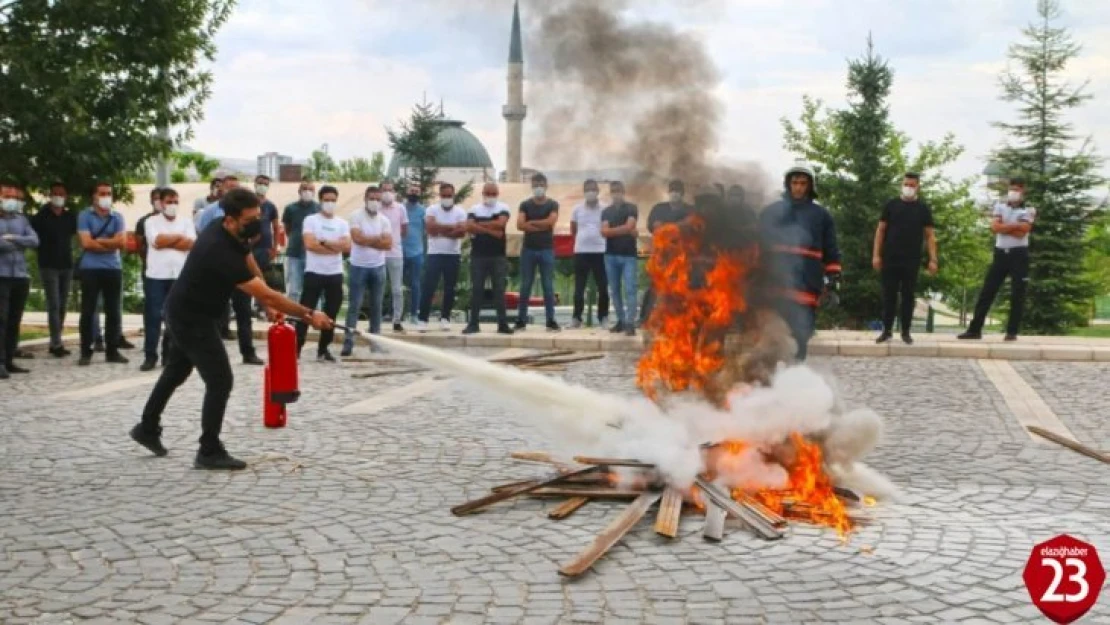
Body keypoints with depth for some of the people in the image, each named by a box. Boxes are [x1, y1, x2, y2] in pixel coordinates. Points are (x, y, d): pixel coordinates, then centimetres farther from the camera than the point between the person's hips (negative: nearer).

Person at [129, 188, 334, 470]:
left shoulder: (234, 235, -7)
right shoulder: (220, 252, -35)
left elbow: (252, 267, 7)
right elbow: (266, 294, -35)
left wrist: (268, 304, -3)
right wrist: (308, 315, -32)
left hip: (184, 312, 10)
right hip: (191, 319, -10)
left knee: (176, 372, 25)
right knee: (220, 381, -8)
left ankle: (147, 428, 42)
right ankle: (209, 452, 1)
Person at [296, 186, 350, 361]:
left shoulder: (342, 223, 9)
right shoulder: (310, 220, 0)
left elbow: (347, 247, -5)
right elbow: (310, 244, -14)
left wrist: (324, 242, -12)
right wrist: (335, 247, -9)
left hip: (335, 274, 4)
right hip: (314, 272, -4)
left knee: (331, 314, 8)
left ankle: (323, 349, 17)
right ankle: (296, 349, -2)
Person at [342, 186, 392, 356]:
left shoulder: (384, 220, 5)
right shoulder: (356, 216, -5)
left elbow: (388, 244, -5)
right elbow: (357, 238, -18)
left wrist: (367, 240, -13)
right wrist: (378, 238, -9)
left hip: (378, 267, 4)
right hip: (358, 266, -4)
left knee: (376, 305, 8)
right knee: (354, 305, -3)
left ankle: (375, 340, 14)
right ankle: (348, 341, -4)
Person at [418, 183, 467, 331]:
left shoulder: (460, 212, 3)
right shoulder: (432, 210, 1)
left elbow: (462, 232, -11)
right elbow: (430, 227, -16)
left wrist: (440, 230, -15)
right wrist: (452, 227, -15)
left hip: (453, 255, 1)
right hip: (435, 254, -1)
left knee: (450, 288, 5)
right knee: (428, 287, -6)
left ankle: (445, 318, 16)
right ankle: (422, 319, -3)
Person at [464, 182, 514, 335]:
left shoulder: (503, 208, 4)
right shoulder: (475, 209, 7)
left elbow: (501, 223, -15)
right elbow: (469, 227, -10)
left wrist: (480, 225, -8)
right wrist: (491, 230, -14)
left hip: (498, 256, -1)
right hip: (478, 255, 1)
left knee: (499, 289, 0)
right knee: (476, 289, 2)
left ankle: (503, 324, 3)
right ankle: (473, 323, 6)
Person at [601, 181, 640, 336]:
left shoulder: (631, 208, 2)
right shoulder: (606, 211, 11)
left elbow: (629, 226, -14)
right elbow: (604, 232, -4)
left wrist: (612, 230, -6)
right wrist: (624, 230, -10)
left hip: (628, 255, -4)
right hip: (611, 255, 4)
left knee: (629, 290, -10)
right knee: (614, 290, 7)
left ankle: (630, 323, -13)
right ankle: (621, 320, 16)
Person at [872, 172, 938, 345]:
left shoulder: (923, 209, 4)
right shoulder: (891, 205, 5)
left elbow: (929, 235, 3)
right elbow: (881, 230, 6)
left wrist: (933, 259, -5)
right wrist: (876, 254, -3)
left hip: (912, 261, 0)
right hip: (890, 259, 0)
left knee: (908, 296, 4)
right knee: (889, 295, 3)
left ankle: (906, 332, 11)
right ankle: (887, 330, 11)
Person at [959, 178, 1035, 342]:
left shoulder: (1029, 210, 1)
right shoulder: (1000, 206, 10)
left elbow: (1021, 233, -14)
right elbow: (994, 227, -7)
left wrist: (1004, 227, -7)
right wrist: (1016, 225, -10)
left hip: (1019, 254, -3)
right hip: (1001, 253, 3)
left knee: (1017, 295, 0)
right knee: (987, 292, 1)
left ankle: (1012, 331, 7)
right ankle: (975, 330, 2)